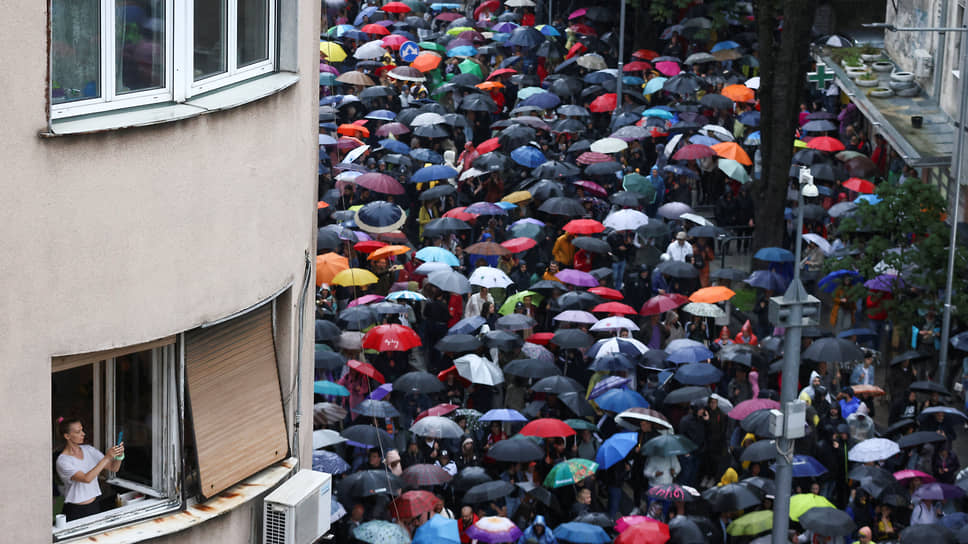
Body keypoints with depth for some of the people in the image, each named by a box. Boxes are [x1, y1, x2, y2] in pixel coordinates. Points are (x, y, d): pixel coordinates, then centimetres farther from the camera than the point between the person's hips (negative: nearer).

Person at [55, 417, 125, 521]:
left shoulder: (89, 449, 3)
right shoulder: (63, 461, -17)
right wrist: (107, 457, -30)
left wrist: (119, 456, -19)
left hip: (94, 505, 5)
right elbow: (86, 478, -28)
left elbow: (113, 468, 3)